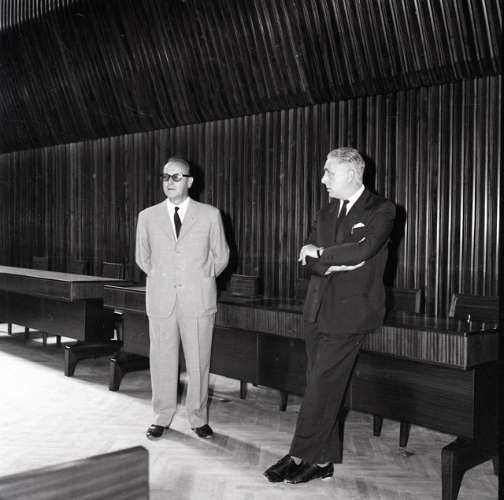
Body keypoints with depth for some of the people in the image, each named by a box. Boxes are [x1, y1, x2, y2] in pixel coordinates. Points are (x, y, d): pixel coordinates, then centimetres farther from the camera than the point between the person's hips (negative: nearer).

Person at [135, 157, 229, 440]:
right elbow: (143, 258, 18)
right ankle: (162, 418, 21)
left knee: (199, 361, 4)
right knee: (162, 361, 6)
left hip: (198, 299, -1)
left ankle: (199, 419, 19)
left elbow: (221, 256, 11)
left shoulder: (210, 215, 2)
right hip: (161, 300, 1)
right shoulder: (148, 217, 7)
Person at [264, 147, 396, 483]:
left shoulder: (381, 211, -3)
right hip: (318, 310, 6)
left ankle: (301, 456, 4)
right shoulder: (326, 213, 16)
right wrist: (337, 263, -13)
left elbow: (363, 249, -21)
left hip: (350, 312, -6)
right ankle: (324, 460, 17)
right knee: (325, 388, 9)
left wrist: (321, 253, -7)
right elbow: (308, 261, 6)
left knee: (322, 386, -6)